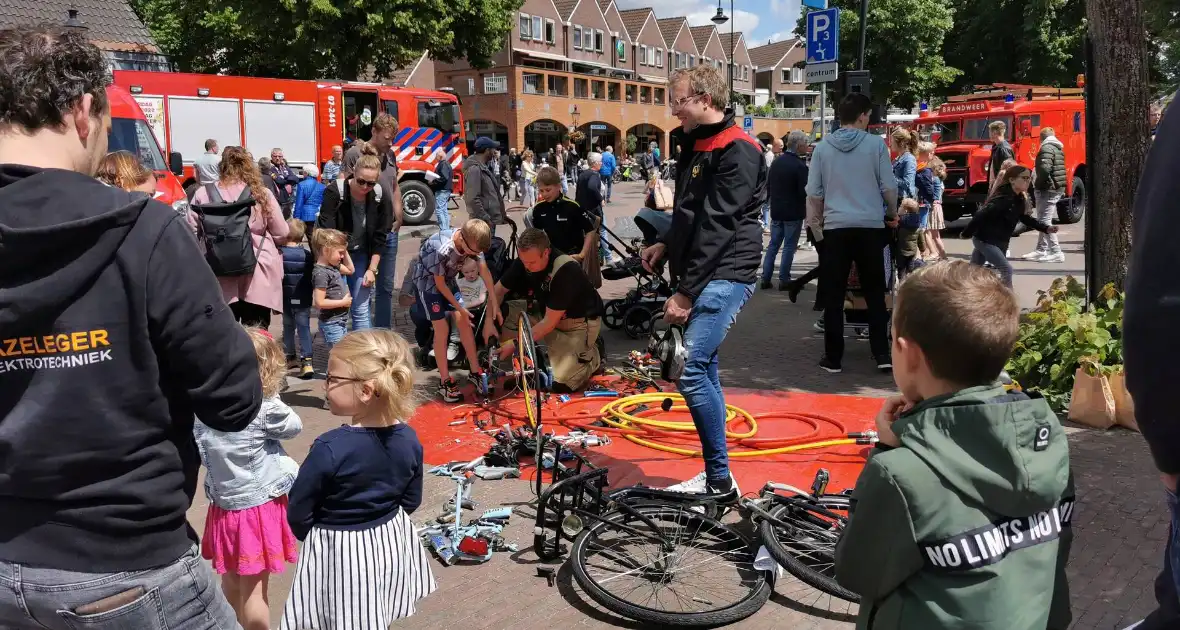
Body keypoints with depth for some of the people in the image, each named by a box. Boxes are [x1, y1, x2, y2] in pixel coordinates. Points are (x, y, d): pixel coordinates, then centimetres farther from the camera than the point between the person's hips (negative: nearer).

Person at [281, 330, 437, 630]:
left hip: (337, 552, -5)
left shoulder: (329, 448, -29)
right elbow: (411, 502, 2)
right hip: (391, 542, 5)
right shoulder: (409, 441, -13)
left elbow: (299, 513, -16)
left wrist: (311, 536, 6)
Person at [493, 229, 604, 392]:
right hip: (547, 312, 7)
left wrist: (516, 343, -27)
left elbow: (550, 322, -28)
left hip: (579, 322, -7)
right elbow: (498, 290, -3)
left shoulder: (566, 271, -32)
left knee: (561, 383, -20)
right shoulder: (526, 260, -13)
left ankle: (592, 354, 9)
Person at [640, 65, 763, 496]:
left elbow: (718, 226, -19)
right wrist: (666, 245, 8)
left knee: (691, 370, -17)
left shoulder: (737, 150, -13)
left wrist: (686, 293, -20)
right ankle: (713, 476, 20)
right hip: (702, 275, 10)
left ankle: (720, 480, -6)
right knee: (704, 370, 11)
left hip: (725, 276, -10)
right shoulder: (697, 146, 17)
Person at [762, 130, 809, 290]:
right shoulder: (800, 166, -18)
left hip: (776, 211, 6)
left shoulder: (776, 161, 4)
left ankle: (765, 278, 12)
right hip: (793, 212, -6)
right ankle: (784, 280, 5)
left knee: (773, 244, 12)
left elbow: (768, 186, 11)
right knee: (789, 246, 2)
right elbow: (804, 191, -17)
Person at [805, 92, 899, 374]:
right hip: (870, 227, 0)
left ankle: (833, 358, 8)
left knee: (833, 296, 5)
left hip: (835, 228, 1)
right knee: (875, 294, 10)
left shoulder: (823, 147, 3)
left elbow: (814, 194, 3)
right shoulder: (876, 144, -2)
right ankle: (882, 354, 8)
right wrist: (892, 214, 19)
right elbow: (889, 187, 0)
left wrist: (816, 229, 13)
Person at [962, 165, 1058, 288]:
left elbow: (1024, 217, 17)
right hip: (984, 240, -9)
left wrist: (1046, 228, 8)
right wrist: (966, 233, -21)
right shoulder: (1003, 198, -25)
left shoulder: (1019, 199, 4)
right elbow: (981, 216, -25)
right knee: (1006, 269, -12)